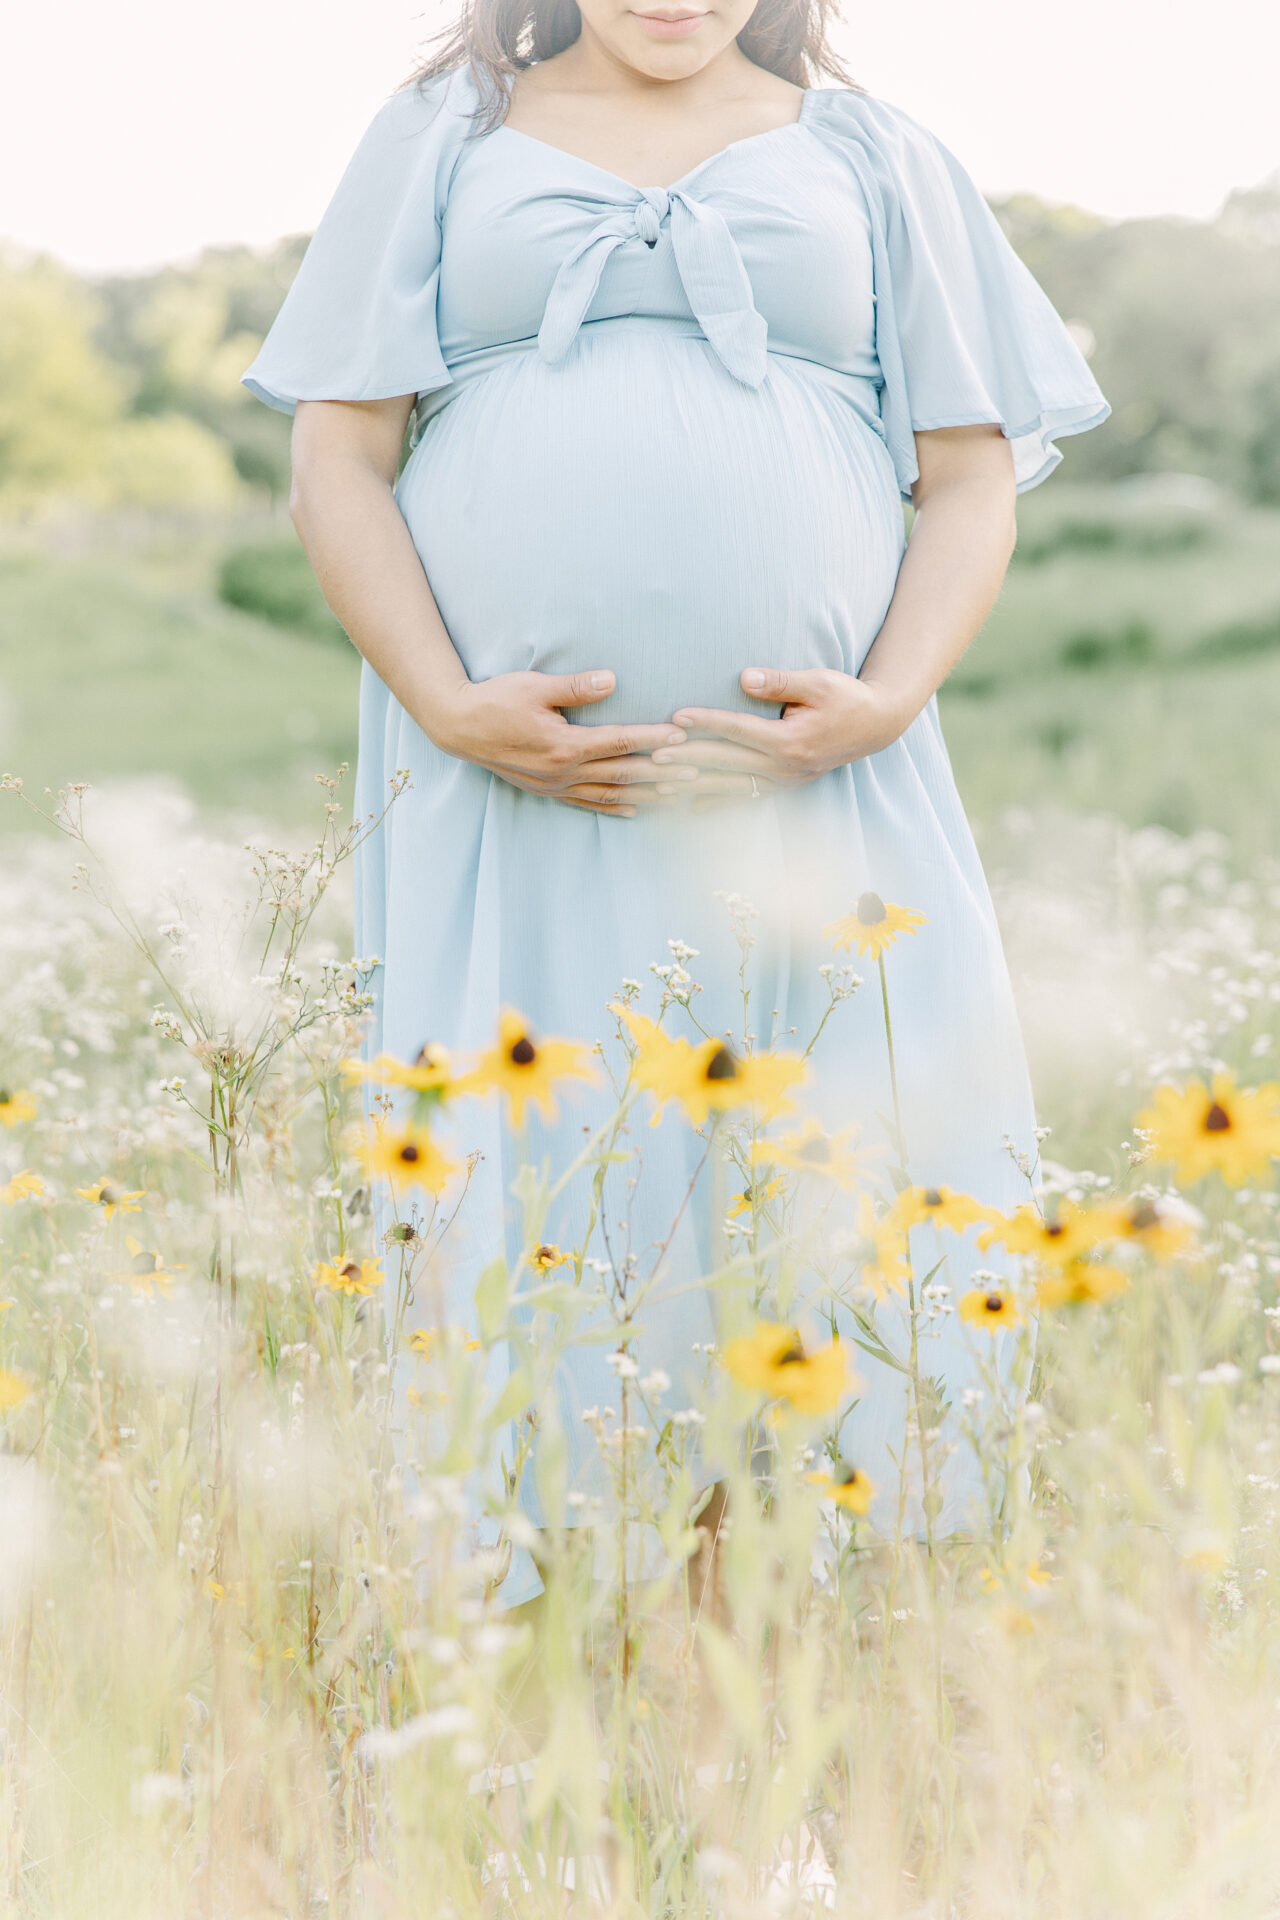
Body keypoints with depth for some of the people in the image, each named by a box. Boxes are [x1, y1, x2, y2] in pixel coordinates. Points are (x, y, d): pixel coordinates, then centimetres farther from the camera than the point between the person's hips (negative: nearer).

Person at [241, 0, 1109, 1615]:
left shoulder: (875, 159, 16)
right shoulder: (440, 140, 15)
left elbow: (972, 476, 11)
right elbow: (341, 459, 8)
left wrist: (883, 704, -7)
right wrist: (452, 707, -7)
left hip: (817, 803, 1)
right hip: (518, 802, 0)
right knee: (527, 1221, -3)